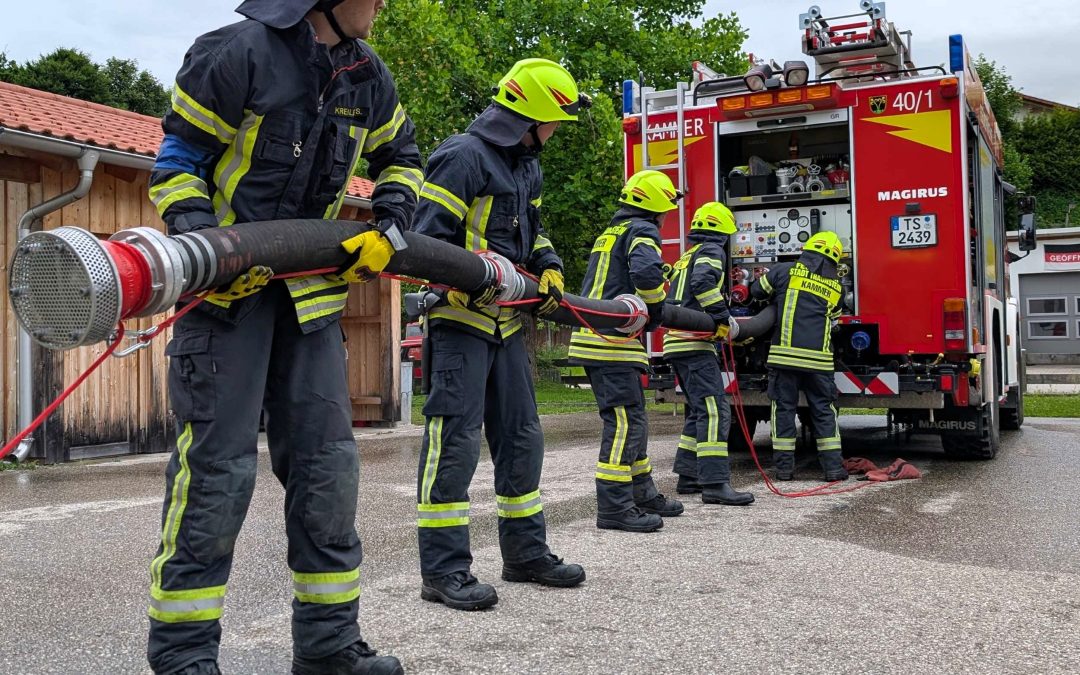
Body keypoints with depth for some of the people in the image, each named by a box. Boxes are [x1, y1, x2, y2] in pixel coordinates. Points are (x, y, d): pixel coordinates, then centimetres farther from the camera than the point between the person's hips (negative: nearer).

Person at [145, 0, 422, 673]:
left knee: (329, 460, 5)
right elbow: (177, 160, -6)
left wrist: (387, 228, 4)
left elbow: (402, 159, 23)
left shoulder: (368, 77, 9)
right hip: (227, 284, -6)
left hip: (312, 286, 7)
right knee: (219, 463, -9)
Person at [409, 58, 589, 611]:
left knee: (521, 436, 12)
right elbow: (429, 239, -18)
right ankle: (443, 569, -3)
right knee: (455, 438, -10)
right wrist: (469, 289, -26)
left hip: (505, 321, 10)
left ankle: (525, 553, 24)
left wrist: (548, 269, 8)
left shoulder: (526, 166, 16)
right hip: (459, 318, -9)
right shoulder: (463, 157, -13)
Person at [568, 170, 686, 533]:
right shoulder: (642, 231, -5)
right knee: (625, 422, -10)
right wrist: (657, 306, -8)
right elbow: (645, 273, -25)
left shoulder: (609, 234, 25)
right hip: (613, 342, -10)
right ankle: (613, 506, -11)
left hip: (593, 337, 10)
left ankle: (642, 494, 24)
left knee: (633, 420, 16)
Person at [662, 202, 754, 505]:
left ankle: (688, 476, 17)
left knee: (699, 411, 16)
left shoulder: (686, 258, 25)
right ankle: (715, 483, -23)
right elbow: (704, 282, -23)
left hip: (677, 341, 10)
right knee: (715, 410, -16)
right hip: (695, 344, -10)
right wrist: (723, 319, -18)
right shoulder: (711, 250, -3)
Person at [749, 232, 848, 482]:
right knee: (824, 410, 9)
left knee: (784, 408, 6)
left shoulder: (786, 271, 3)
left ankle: (784, 466, 8)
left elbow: (757, 290, 13)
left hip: (785, 353, -1)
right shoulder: (835, 288, 12)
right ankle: (833, 466, 9)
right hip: (819, 357, 1)